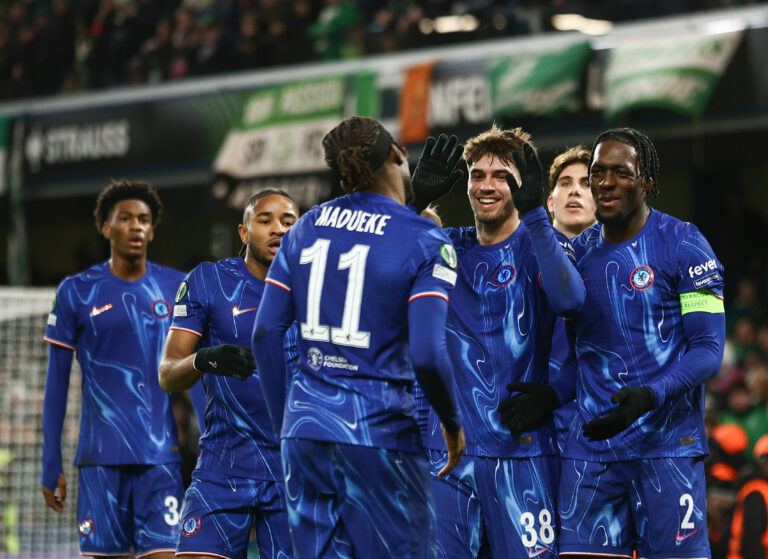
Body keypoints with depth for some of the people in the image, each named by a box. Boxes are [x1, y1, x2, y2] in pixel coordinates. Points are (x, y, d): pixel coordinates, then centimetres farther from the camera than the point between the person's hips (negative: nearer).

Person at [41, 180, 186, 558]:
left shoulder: (177, 289, 8)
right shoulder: (76, 293, 5)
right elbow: (56, 384, 7)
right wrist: (51, 464, 3)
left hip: (162, 455, 0)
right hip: (100, 457, 0)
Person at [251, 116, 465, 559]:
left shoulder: (307, 227, 8)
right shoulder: (426, 242, -8)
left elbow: (265, 332, 7)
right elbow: (427, 355, -17)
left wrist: (283, 423, 16)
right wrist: (452, 424, 0)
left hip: (306, 427, 5)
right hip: (379, 432, -5)